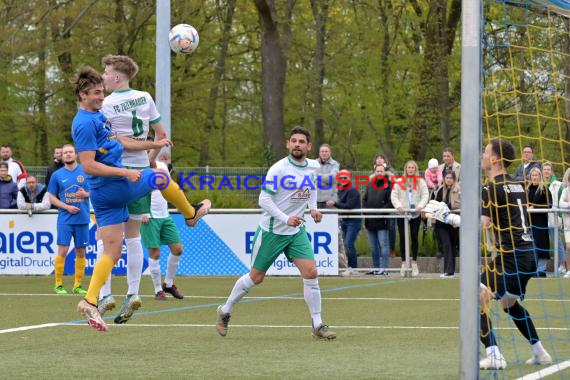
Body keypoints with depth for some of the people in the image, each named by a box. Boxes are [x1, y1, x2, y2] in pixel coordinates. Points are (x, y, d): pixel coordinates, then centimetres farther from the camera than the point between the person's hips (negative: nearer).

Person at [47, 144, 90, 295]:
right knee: (63, 250, -7)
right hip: (65, 219, -1)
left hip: (83, 218, 1)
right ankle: (58, 285, 0)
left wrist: (86, 194, -13)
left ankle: (78, 285, 12)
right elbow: (52, 197, 4)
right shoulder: (57, 175, 3)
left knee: (81, 252, 5)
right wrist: (67, 207, -10)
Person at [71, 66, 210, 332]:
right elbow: (88, 166, -22)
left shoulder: (97, 116, 14)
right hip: (115, 188, -9)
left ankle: (90, 301, -1)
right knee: (161, 177, 14)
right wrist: (125, 172, -25)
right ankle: (191, 215, 38)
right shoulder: (84, 124, -17)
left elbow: (117, 141, 27)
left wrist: (153, 145, 27)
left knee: (112, 251, 7)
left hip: (104, 195, 9)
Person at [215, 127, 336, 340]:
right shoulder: (279, 169, -18)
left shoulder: (313, 167, 1)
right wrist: (286, 218, -29)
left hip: (297, 231, 4)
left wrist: (313, 208, 5)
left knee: (310, 273, -10)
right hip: (271, 231, -4)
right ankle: (225, 311, 28)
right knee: (256, 277, 6)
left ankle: (317, 325, -2)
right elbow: (264, 199, -19)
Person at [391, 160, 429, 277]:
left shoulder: (420, 181, 5)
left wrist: (420, 206, -17)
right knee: (402, 238, 0)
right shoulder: (399, 182, 4)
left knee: (414, 238, 3)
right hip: (402, 214, 0)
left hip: (415, 214, 0)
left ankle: (414, 263, 13)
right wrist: (398, 206, -18)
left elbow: (425, 195, -1)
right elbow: (393, 195, -1)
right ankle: (404, 263, 10)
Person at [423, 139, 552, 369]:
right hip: (528, 253, 9)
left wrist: (447, 217, -13)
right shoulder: (517, 184, 14)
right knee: (509, 303, 29)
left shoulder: (493, 189, -12)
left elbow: (479, 225, -21)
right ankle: (539, 353, 31)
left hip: (510, 256, -9)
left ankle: (494, 356, -20)